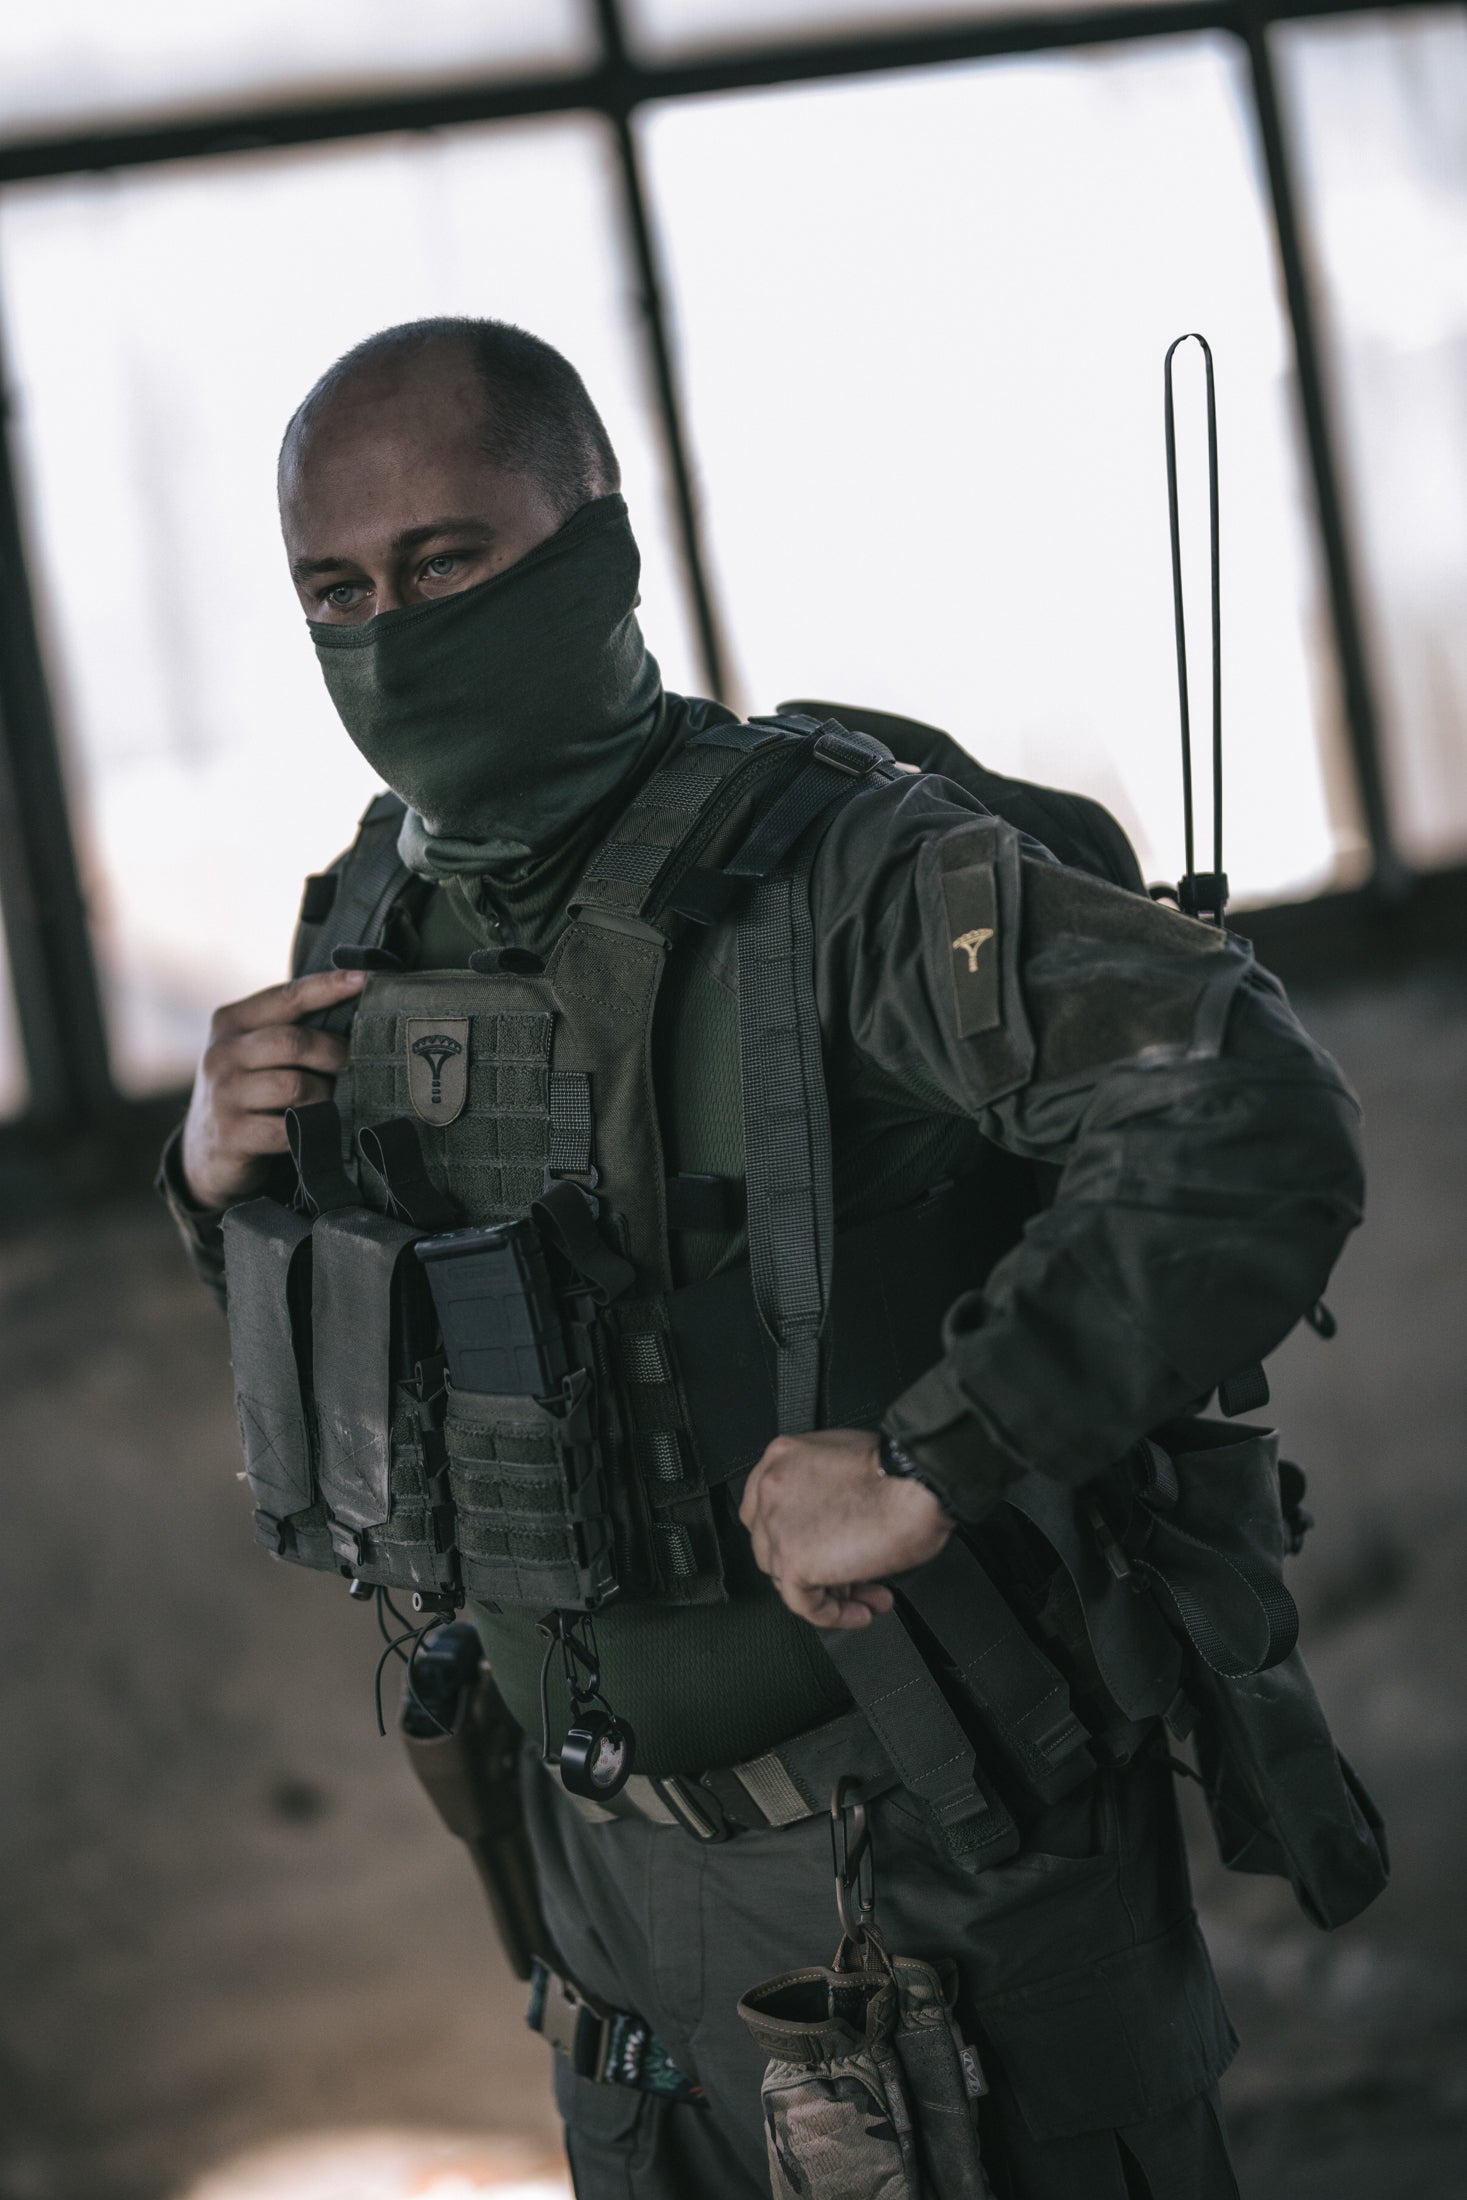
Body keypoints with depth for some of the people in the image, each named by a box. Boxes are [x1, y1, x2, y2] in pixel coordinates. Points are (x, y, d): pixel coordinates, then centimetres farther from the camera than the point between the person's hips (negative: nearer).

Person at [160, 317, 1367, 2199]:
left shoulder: (840, 861, -21)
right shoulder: (382, 916, 1)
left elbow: (1258, 1129, -32)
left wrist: (926, 1468, -33)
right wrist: (225, 1181, -6)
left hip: (929, 1863, -6)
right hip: (620, 1851, 6)